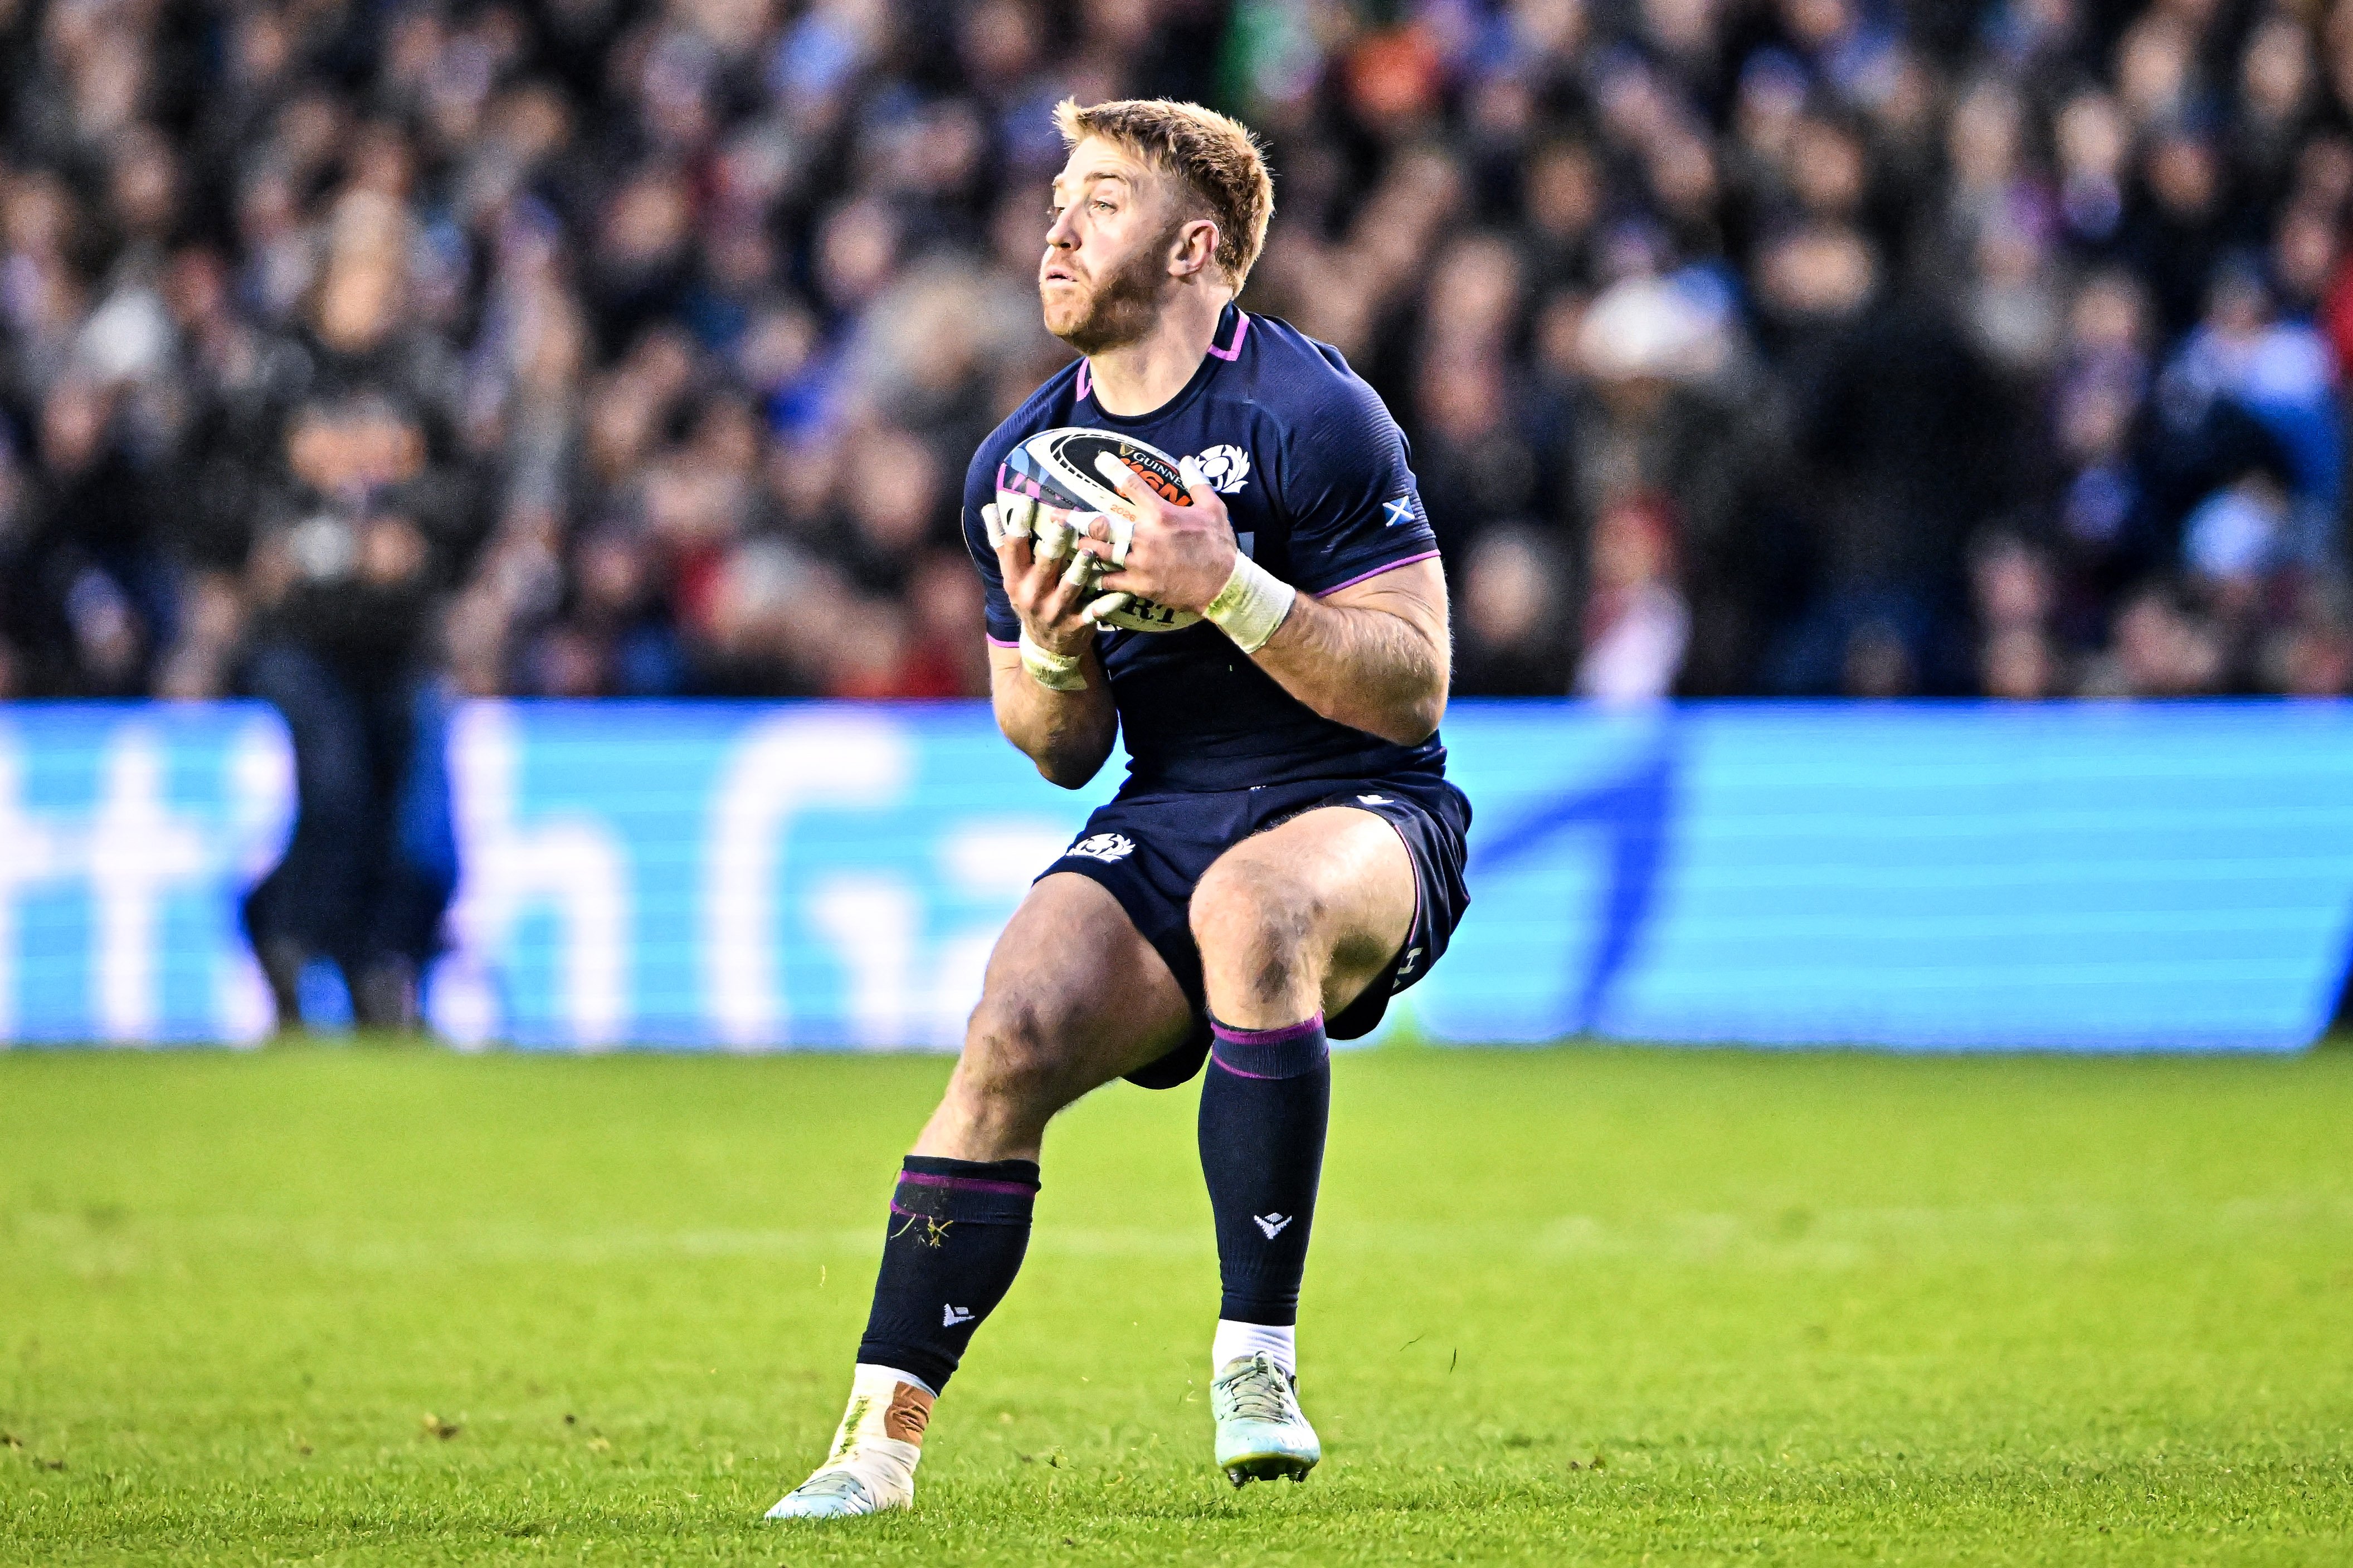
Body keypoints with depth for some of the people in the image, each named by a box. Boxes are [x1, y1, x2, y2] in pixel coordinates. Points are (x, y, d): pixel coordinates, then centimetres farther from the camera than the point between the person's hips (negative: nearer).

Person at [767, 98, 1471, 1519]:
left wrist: (1233, 590, -24)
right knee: (1014, 1035, -23)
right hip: (1167, 818, 5)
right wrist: (1049, 655, -9)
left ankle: (1258, 1363, -28)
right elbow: (1062, 754, 14)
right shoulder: (1021, 465, 8)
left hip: (1364, 814, -5)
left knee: (1251, 902, -38)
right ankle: (885, 1432, -17)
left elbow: (1413, 687, -13)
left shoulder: (1312, 416, -10)